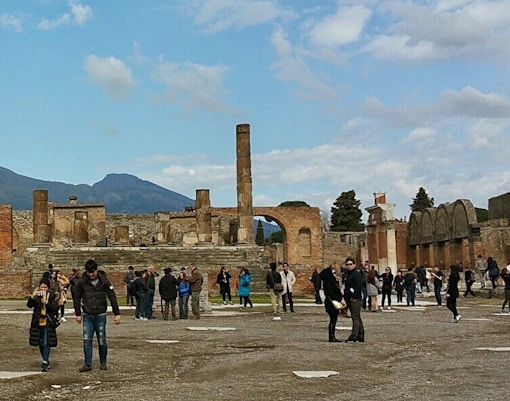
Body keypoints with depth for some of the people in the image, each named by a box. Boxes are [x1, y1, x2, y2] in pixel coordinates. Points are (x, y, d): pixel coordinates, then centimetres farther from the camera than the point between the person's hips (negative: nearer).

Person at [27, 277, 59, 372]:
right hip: (38, 323, 3)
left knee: (46, 343, -10)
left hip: (48, 323, -3)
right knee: (41, 343, 12)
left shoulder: (52, 296, -2)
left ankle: (45, 363, -6)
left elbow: (55, 307, -11)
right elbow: (29, 305, -8)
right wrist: (32, 297, -26)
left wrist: (46, 302, -25)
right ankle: (46, 361, 26)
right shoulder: (36, 295, 4)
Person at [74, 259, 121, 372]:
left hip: (100, 316, -1)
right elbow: (77, 298, 10)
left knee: (102, 341, 3)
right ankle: (88, 364, 4)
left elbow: (112, 297, -4)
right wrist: (78, 314, 11)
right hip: (87, 316, 1)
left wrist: (116, 314, -6)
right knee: (87, 340, -4)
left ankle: (103, 362, 19)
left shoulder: (104, 281, -6)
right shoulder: (82, 282, -2)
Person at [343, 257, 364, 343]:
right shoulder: (348, 274, 20)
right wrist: (346, 297, 16)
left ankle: (353, 336, -14)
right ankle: (361, 336, 19)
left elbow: (358, 287, -19)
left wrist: (354, 297, -22)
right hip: (350, 300, 10)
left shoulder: (356, 274, -10)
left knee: (355, 318, -11)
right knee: (357, 318, 14)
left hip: (355, 299, -10)